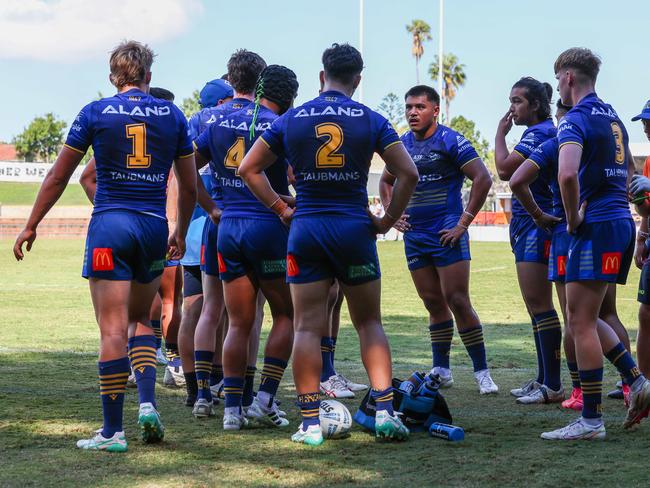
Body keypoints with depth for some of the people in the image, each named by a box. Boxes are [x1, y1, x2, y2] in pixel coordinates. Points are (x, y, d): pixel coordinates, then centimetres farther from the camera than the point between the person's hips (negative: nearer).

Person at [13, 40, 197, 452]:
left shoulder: (95, 113, 1)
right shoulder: (172, 116, 7)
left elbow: (58, 177, 5)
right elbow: (189, 187, 11)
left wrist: (31, 226, 14)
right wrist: (181, 233, 26)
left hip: (110, 224, -3)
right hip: (154, 228, 3)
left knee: (114, 329, -3)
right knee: (140, 320, 20)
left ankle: (113, 431, -3)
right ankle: (148, 403, 1)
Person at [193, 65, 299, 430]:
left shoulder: (221, 124, 9)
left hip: (228, 227, 5)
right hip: (268, 227, -5)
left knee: (239, 324, 8)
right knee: (286, 315, 10)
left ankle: (232, 408, 2)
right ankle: (264, 400, 1)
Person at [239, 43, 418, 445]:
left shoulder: (291, 120, 5)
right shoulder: (370, 120, 0)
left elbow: (249, 168, 9)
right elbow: (408, 174, -5)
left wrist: (281, 208, 12)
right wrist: (388, 220, 4)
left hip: (306, 229, 1)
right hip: (355, 228, -1)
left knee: (308, 328, 2)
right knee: (369, 322, 11)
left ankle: (311, 422, -1)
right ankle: (385, 411, 3)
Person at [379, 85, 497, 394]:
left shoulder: (451, 141, -8)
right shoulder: (402, 145, 11)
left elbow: (482, 178, -12)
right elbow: (386, 181, 26)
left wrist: (464, 222, -13)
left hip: (447, 235, -6)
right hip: (414, 236, 6)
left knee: (457, 302, -10)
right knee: (434, 304, 10)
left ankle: (482, 372, -5)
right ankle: (441, 370, 17)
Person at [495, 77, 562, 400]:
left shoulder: (539, 133, -14)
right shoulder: (543, 132, 18)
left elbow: (505, 169, -21)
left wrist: (500, 133, -9)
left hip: (536, 225, -11)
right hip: (527, 226, 11)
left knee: (539, 304, -10)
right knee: (536, 305, 13)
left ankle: (551, 383, -9)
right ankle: (544, 379, 18)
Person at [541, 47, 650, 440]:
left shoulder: (576, 120, -12)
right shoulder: (612, 117, 17)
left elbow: (567, 174, -29)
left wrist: (574, 217, -15)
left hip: (596, 228, -9)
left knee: (581, 321, -5)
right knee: (584, 318, 17)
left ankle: (591, 420, -4)